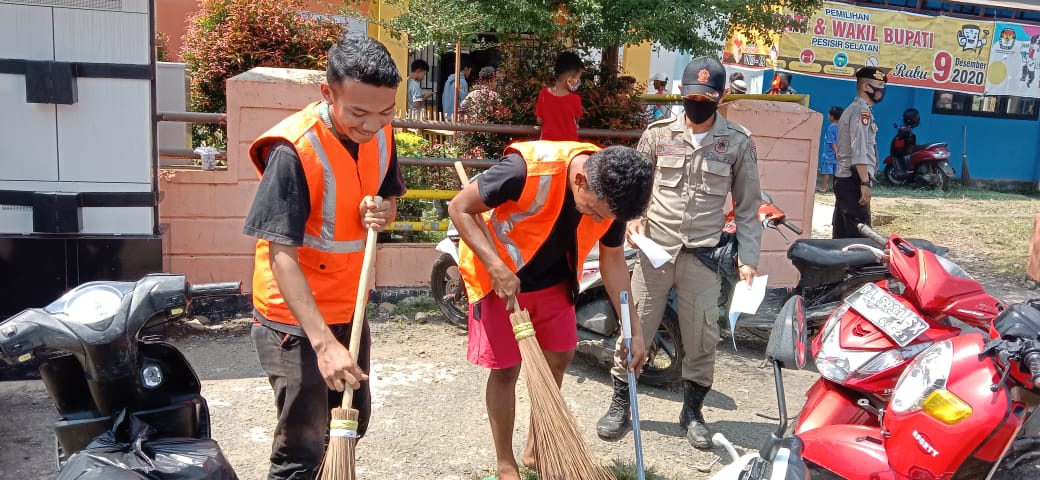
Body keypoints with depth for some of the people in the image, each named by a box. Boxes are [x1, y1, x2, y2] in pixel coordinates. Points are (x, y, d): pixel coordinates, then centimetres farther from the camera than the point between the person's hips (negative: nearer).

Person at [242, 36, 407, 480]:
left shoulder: (380, 133, -5)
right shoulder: (293, 151, -25)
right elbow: (281, 255, -27)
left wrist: (382, 213, -14)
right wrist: (323, 343, -34)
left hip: (349, 309, 7)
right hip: (295, 317, -7)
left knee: (354, 420, 21)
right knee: (304, 444, -3)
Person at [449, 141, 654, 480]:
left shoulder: (611, 195, -17)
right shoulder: (528, 169, -35)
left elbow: (613, 261, -2)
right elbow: (460, 208, -24)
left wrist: (634, 330, -3)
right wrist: (496, 267, -33)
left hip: (553, 280, 5)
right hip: (500, 277, -5)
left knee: (559, 359, 11)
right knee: (505, 369, 1)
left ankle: (536, 448, 32)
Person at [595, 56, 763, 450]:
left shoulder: (738, 142, 1)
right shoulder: (658, 133, 3)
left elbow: (748, 205, 5)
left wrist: (748, 258, -1)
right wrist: (633, 217, -6)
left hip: (703, 255, 0)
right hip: (654, 248, 1)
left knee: (702, 338, 7)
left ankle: (692, 410, 26)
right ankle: (620, 403, 22)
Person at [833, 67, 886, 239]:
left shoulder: (853, 109, 21)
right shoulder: (862, 111, -10)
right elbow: (859, 151, -19)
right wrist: (865, 183, -23)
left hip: (845, 180, 10)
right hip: (854, 181, -10)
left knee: (842, 235, 10)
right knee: (859, 235, -12)